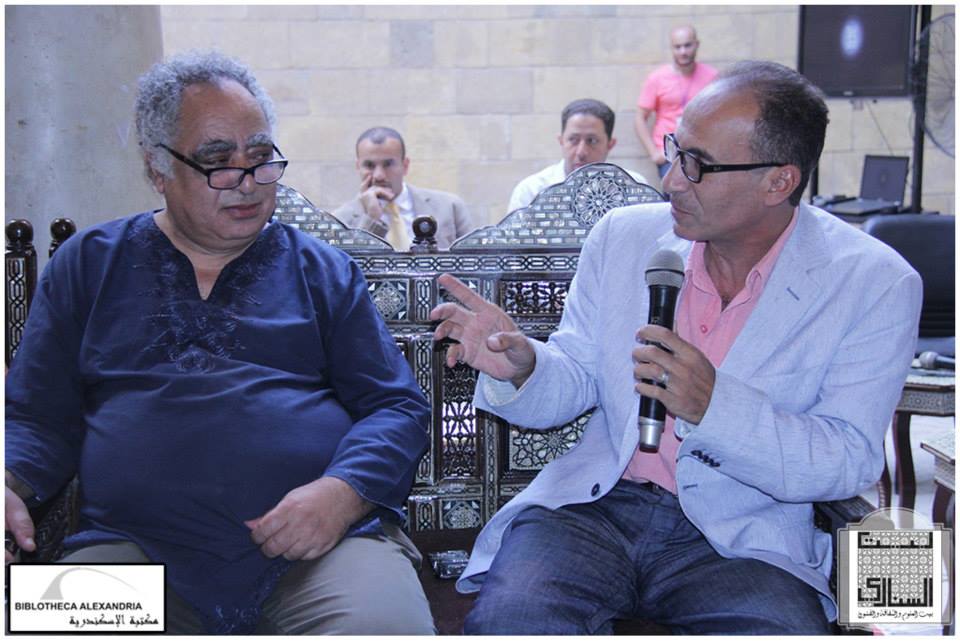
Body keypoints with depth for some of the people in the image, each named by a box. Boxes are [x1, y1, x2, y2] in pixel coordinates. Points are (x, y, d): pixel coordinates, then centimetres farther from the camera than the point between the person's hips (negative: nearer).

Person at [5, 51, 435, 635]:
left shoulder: (323, 270, 15)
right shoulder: (87, 265, 16)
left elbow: (398, 406, 9)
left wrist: (342, 491, -12)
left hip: (324, 542, 0)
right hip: (135, 545, 1)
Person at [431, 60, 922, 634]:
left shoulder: (876, 284, -5)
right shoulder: (624, 236, 5)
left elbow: (848, 461, -8)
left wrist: (713, 404, -23)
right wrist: (521, 367, -13)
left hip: (740, 539, -1)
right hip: (592, 507, 2)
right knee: (508, 619, -27)